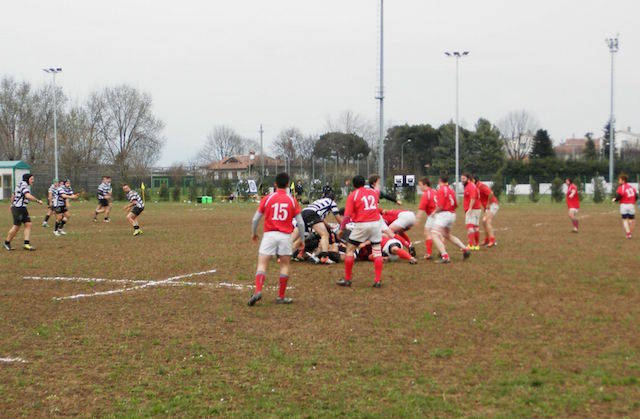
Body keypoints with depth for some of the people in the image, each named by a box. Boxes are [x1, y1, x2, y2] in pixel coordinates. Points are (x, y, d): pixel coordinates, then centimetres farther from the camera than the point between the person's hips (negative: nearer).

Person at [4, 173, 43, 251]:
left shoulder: (24, 185, 17)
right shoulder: (23, 185, -14)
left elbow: (13, 196, 25)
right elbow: (28, 196, -29)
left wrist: (12, 204, 32)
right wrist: (38, 201, -23)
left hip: (22, 209, 10)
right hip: (18, 209, -10)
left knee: (28, 224, 2)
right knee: (16, 227, -3)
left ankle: (26, 244, 0)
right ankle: (7, 243, 13)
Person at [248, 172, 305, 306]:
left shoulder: (267, 198, 2)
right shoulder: (292, 200, 3)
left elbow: (255, 219, 5)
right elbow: (300, 222, 3)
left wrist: (254, 233, 21)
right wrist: (302, 238, 16)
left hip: (269, 234, -1)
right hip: (285, 236, 1)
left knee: (262, 264, 1)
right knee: (285, 265, 12)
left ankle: (258, 291, -19)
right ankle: (281, 296, 14)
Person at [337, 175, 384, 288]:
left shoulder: (352, 195, -1)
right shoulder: (373, 191, 11)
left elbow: (347, 216, -8)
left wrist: (341, 229, 1)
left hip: (361, 225, -3)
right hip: (376, 223, 3)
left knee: (350, 250, 10)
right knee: (377, 251, 8)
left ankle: (347, 279, 12)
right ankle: (378, 280, 1)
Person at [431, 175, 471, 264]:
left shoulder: (441, 190, -13)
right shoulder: (451, 190, 11)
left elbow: (440, 207, -18)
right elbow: (456, 205, 16)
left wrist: (434, 212, -2)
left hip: (443, 214, -9)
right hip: (452, 214, 9)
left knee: (435, 235, -12)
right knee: (448, 235, 27)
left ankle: (445, 256, -23)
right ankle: (465, 249, 23)